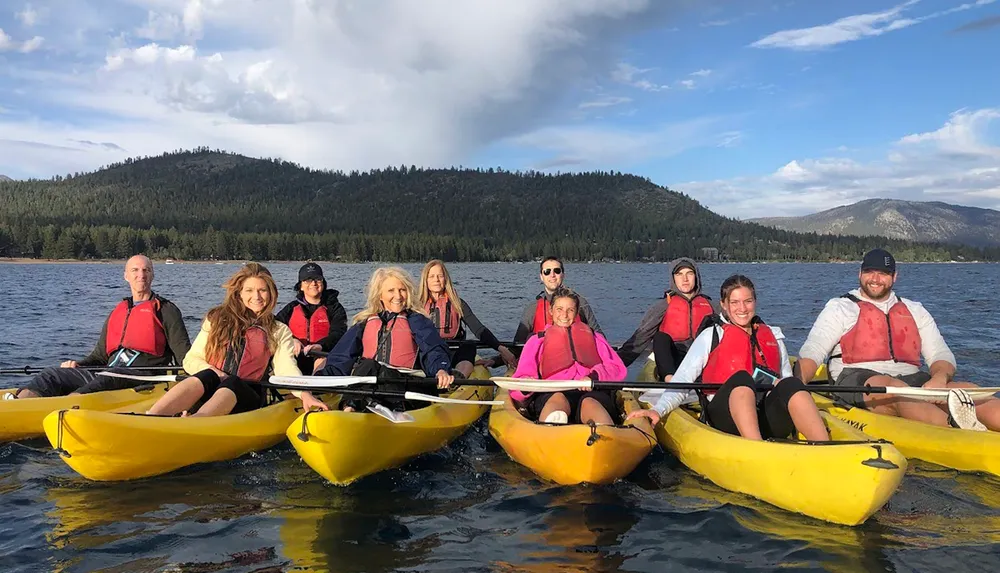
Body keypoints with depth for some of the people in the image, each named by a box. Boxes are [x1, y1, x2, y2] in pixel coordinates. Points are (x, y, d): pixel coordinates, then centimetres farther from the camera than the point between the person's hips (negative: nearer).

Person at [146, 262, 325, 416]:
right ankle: (145, 422, -58)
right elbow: (191, 359, 14)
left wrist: (304, 393, -22)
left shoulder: (280, 332, 16)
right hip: (208, 391, 1)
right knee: (206, 377, -33)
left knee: (231, 384, -35)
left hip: (247, 397, -1)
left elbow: (287, 369, 0)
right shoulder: (217, 319, 18)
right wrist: (213, 373, -9)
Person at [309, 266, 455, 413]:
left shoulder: (417, 320, 12)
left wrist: (441, 369, -26)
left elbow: (433, 348, -3)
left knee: (385, 374, -33)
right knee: (368, 365, -29)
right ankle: (351, 405, -47)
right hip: (363, 385, 2)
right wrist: (320, 379, -4)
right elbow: (342, 357, 13)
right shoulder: (365, 322, 20)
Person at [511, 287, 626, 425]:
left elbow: (617, 368, 16)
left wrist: (594, 376, -8)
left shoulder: (593, 337, 32)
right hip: (552, 393, -1)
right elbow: (521, 377, 16)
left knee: (590, 404, -37)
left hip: (591, 391, 1)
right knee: (558, 399, -38)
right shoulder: (537, 340, 30)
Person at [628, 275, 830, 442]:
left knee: (790, 384, -29)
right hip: (726, 417, -3)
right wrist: (657, 410, -12)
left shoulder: (773, 336, 26)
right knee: (741, 378, -34)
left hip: (769, 419, 3)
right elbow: (682, 382, 4)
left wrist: (784, 387, 0)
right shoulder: (711, 336, 14)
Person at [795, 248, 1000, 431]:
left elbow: (941, 354, 15)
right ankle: (956, 429, -64)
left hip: (911, 380, 5)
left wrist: (939, 379, -11)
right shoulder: (840, 308, 12)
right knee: (893, 388, -38)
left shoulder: (915, 311, 24)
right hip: (857, 380, -5)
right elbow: (812, 351, -1)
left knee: (968, 390, -21)